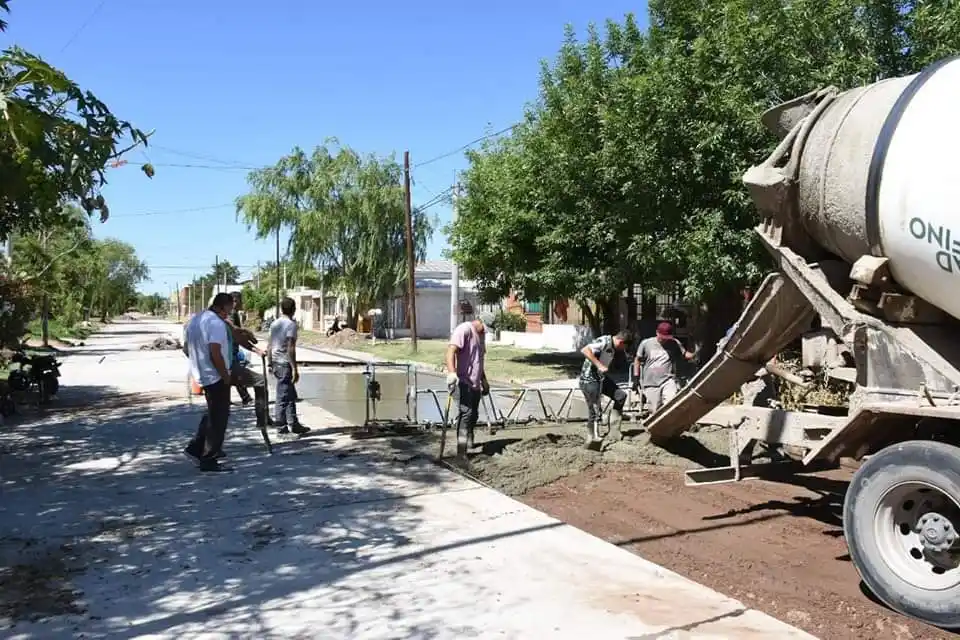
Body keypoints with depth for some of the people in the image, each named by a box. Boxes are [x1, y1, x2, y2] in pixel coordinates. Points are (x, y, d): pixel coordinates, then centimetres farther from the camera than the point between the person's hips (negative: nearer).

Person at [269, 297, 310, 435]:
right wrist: (294, 369, -17)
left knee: (291, 394, 15)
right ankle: (281, 425, 8)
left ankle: (293, 423, 19)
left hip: (276, 363, 8)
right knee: (284, 396, 1)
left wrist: (270, 364, 20)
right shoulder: (291, 324, -13)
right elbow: (291, 348, -18)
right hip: (285, 363, -8)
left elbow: (270, 346, 12)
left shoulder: (275, 323, 10)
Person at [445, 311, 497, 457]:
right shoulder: (464, 330, -10)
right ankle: (461, 451, -15)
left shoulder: (481, 334, 20)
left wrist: (484, 380, 34)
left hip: (475, 384, 9)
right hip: (463, 382, -9)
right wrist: (451, 373, -37)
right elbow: (451, 350, -24)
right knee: (466, 413, -15)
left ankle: (469, 443, 26)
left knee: (474, 415, 12)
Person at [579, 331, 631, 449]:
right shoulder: (604, 341, -19)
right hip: (589, 379, -9)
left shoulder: (613, 348, 10)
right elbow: (585, 350, -31)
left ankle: (614, 432, 9)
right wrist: (599, 365, -33)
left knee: (621, 395, 2)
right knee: (594, 411, -7)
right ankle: (592, 439, 6)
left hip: (601, 377, 9)